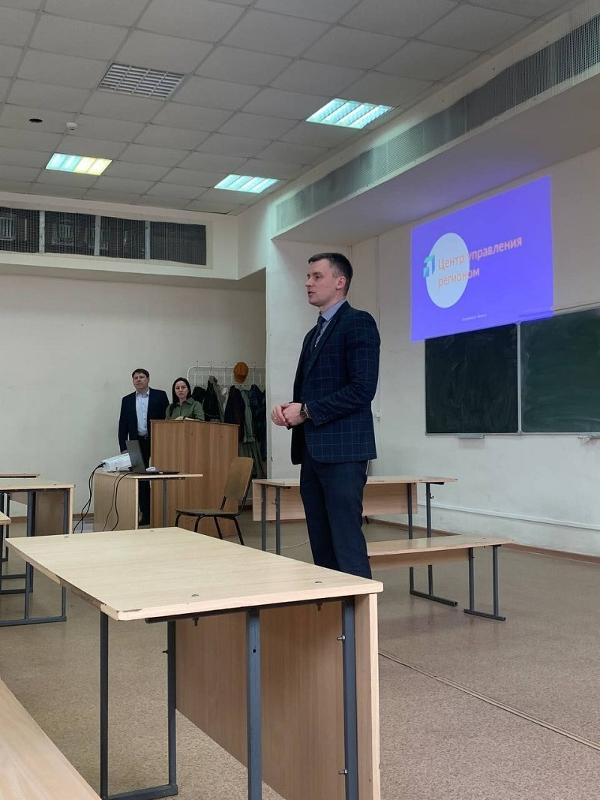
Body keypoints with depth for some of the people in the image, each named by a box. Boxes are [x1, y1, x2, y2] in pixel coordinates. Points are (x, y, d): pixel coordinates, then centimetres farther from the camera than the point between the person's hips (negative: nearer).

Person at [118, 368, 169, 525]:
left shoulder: (160, 396, 3)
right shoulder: (127, 400, 12)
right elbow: (122, 425, 11)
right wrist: (123, 447, 2)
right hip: (137, 444, 3)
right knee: (141, 481, 3)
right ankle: (146, 516, 8)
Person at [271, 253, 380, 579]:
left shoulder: (358, 323, -5)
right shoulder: (313, 334, 21)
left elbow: (362, 388, -16)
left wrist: (306, 411, -13)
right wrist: (287, 408, 3)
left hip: (341, 451, -8)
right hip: (312, 452, 9)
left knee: (347, 543, -8)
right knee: (322, 546, 10)